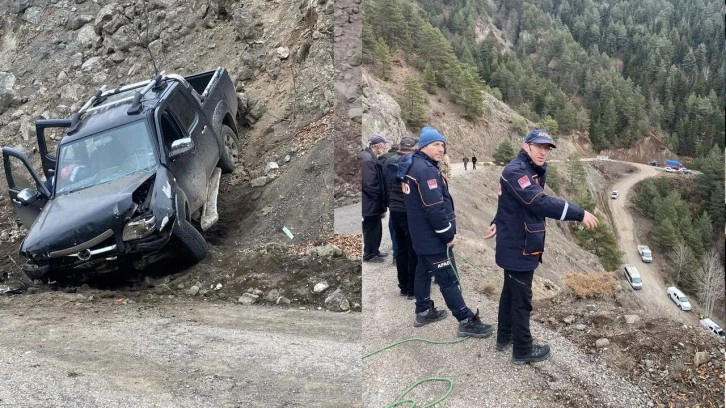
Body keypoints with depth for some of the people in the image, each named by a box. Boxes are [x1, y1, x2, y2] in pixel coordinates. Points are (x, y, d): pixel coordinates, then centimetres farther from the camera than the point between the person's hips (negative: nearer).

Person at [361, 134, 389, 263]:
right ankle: (369, 255, 15)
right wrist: (379, 198, -14)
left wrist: (382, 200, 15)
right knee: (371, 228, 3)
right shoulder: (367, 159, -22)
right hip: (370, 203, -10)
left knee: (376, 228, 19)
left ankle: (374, 251, 31)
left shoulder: (371, 157, 11)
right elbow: (369, 184, -26)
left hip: (374, 202, 10)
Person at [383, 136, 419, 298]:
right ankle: (413, 289, 8)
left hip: (395, 210, 7)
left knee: (401, 249, 14)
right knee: (414, 251, 3)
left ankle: (404, 286, 21)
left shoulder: (389, 162, 6)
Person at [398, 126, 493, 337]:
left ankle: (424, 311, 33)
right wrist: (449, 234, -17)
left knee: (423, 271, 20)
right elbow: (434, 208, -27)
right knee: (449, 279, -4)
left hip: (420, 234, 10)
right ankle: (467, 322, 2)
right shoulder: (426, 170, -23)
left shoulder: (412, 166, 10)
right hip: (433, 237, -10)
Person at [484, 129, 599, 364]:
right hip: (519, 247, -10)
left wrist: (498, 223, 15)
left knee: (511, 292, 20)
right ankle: (523, 350, 14)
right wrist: (579, 214, -36)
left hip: (516, 244, 10)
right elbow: (541, 202, -35)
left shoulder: (533, 171, 12)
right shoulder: (516, 171, -22)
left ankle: (505, 337, 35)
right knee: (521, 298, 1)